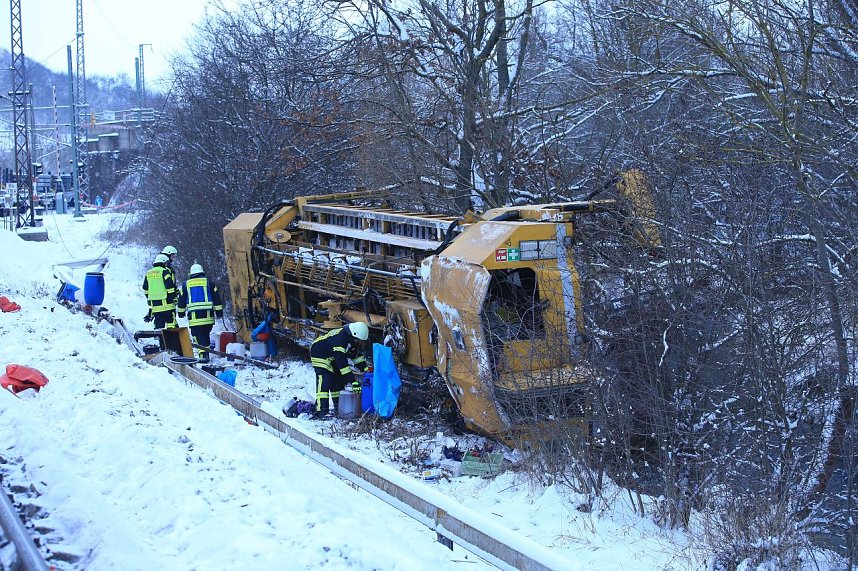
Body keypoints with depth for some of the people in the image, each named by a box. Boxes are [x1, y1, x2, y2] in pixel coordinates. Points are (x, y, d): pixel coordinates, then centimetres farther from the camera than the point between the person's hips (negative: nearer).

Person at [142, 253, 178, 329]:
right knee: (171, 325, -2)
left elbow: (145, 290, 19)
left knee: (159, 326, 8)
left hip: (154, 306, 6)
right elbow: (170, 287, -13)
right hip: (167, 305, -6)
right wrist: (174, 297, -2)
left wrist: (149, 300, 28)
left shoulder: (148, 274, 13)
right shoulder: (164, 271, -7)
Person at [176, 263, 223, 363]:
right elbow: (216, 298, 7)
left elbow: (181, 300, 15)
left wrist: (181, 312, 26)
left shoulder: (186, 285, 10)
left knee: (198, 336, -2)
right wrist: (219, 311, 12)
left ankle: (203, 355, -15)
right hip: (208, 315, 1)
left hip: (194, 316, -1)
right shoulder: (208, 283, 8)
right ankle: (206, 353, 16)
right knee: (206, 334, 16)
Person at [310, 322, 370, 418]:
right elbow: (342, 362, -41)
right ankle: (321, 411, -25)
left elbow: (355, 355, 8)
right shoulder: (339, 339, -38)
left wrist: (364, 368, -6)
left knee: (338, 381, 8)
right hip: (320, 354, -10)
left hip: (332, 358, 10)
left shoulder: (353, 339, -8)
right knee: (324, 381, -20)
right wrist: (352, 381, -42)